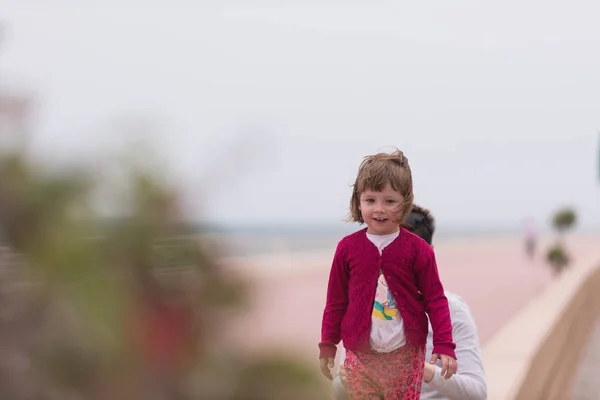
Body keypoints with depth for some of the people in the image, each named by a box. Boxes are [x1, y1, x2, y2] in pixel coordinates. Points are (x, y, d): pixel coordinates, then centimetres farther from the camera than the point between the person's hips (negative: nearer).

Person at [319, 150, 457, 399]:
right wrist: (328, 344, 9)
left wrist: (444, 345, -9)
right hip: (360, 356, 1)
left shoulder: (417, 249, -6)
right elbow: (336, 300, 7)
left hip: (405, 355, -1)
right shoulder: (347, 248, -1)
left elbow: (435, 299, -2)